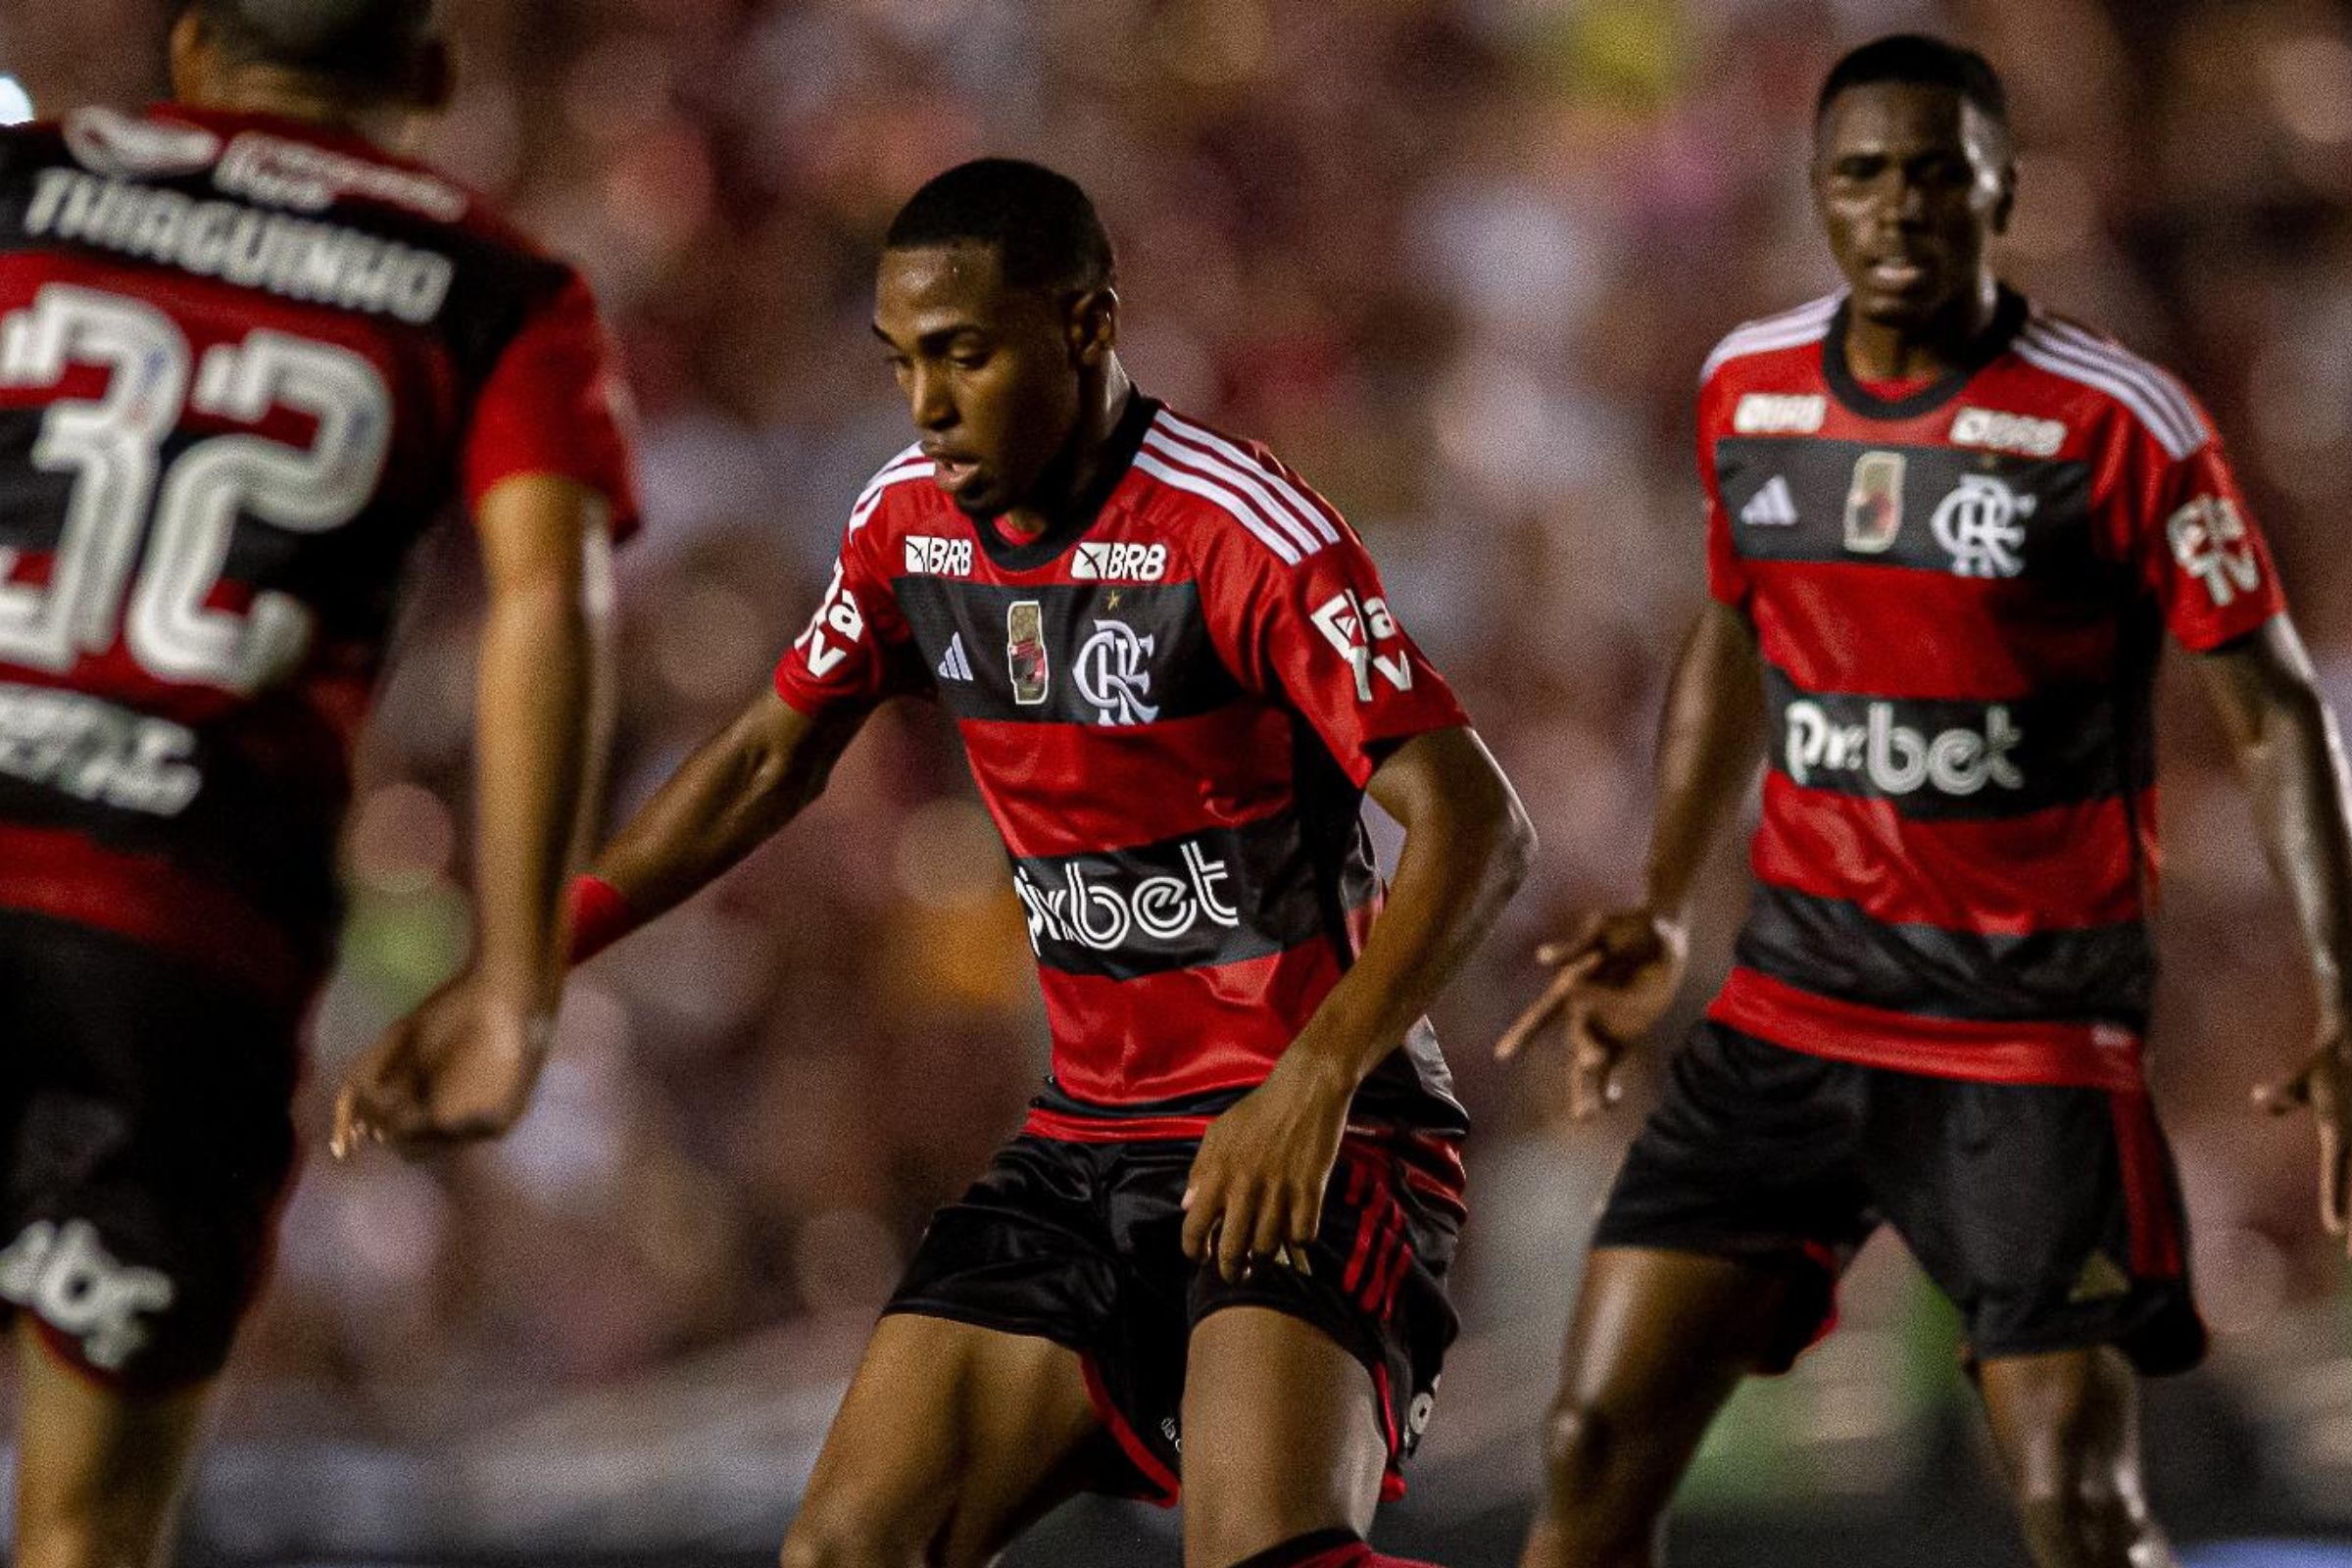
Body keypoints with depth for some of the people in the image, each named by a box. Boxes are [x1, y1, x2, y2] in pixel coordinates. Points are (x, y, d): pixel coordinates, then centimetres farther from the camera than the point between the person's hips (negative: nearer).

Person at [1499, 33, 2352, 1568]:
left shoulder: (2120, 423, -11)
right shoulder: (1749, 389, 4)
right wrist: (1660, 918, 16)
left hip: (2037, 1029, -4)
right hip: (1793, 1002, 4)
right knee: (1599, 1444, -4)